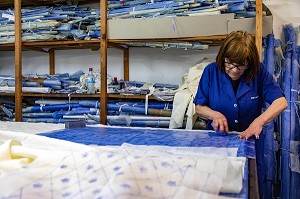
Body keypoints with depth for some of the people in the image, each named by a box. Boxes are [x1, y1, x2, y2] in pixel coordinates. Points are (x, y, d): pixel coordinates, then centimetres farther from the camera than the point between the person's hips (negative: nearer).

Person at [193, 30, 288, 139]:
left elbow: (281, 102, -10)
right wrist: (215, 115, -18)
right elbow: (199, 107, 1)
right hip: (217, 138, 1)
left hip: (250, 138, 0)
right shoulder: (211, 71, -6)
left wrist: (259, 122, -25)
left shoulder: (259, 71, -6)